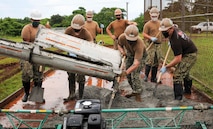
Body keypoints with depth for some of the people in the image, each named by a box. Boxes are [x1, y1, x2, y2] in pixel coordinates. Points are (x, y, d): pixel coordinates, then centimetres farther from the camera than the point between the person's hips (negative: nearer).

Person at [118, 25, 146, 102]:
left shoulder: (139, 44, -45)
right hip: (130, 54, 6)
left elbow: (136, 63, -51)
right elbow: (119, 45, -5)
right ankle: (134, 91, 29)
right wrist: (122, 51, -28)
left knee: (135, 74, -19)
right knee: (129, 75, 10)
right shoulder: (122, 37, -31)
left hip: (140, 55, -5)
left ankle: (138, 94, -6)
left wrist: (126, 72, -63)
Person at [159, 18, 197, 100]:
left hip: (189, 55, -11)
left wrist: (166, 67, -26)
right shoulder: (175, 29, -6)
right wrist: (171, 42, 19)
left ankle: (178, 98, -20)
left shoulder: (175, 40, -33)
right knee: (184, 72, 28)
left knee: (178, 75, -19)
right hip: (189, 54, 11)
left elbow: (178, 59, -31)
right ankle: (187, 90, 48)